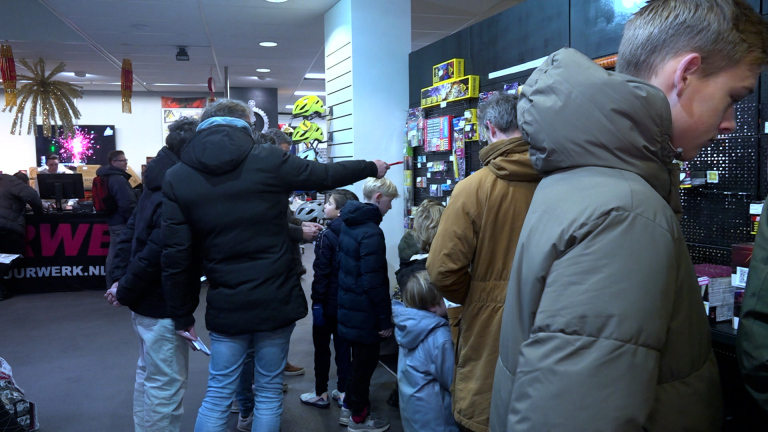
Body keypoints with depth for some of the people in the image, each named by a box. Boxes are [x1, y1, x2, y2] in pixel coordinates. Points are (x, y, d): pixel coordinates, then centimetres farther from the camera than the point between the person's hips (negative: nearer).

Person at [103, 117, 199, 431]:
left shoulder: (157, 185, 5)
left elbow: (130, 232, 8)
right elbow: (154, 255, -27)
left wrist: (118, 279, 4)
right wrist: (123, 293, -13)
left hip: (146, 300, 10)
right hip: (163, 305, -10)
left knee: (148, 374, 23)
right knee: (166, 385, 4)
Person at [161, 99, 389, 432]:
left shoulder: (177, 178, -3)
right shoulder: (269, 162, -7)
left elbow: (176, 256, -5)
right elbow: (327, 176, 7)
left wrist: (183, 316, 5)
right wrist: (371, 167, 25)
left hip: (226, 306, 1)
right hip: (276, 302, -1)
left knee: (217, 397, 14)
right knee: (269, 393, 14)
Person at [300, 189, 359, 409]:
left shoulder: (327, 236, -17)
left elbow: (321, 273, -19)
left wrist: (317, 302, -15)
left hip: (328, 301, -6)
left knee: (321, 347, 7)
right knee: (343, 346, 13)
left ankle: (321, 394, 16)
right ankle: (343, 392, 20)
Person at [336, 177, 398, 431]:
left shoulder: (348, 224, 7)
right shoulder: (371, 232, -23)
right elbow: (374, 282, -24)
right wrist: (385, 319, -18)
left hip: (349, 306, 9)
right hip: (365, 313, -9)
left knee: (359, 358, 22)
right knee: (366, 361, 6)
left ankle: (350, 407, 35)